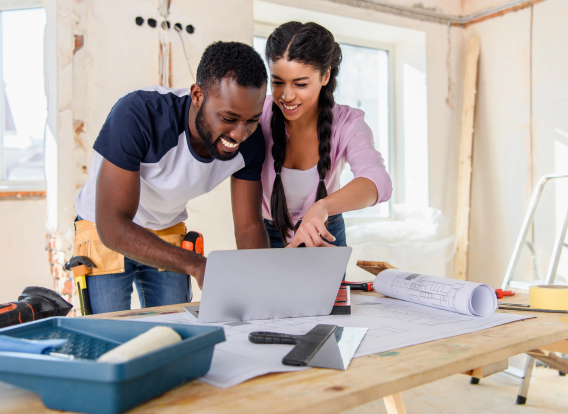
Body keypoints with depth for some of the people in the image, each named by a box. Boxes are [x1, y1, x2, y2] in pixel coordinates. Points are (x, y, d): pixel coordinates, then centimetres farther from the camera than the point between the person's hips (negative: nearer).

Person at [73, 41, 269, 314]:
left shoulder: (249, 140, -18)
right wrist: (196, 265, -47)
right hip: (105, 232, -3)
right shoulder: (138, 115, -35)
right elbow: (112, 225, -36)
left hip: (168, 232, 4)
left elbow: (249, 227, -11)